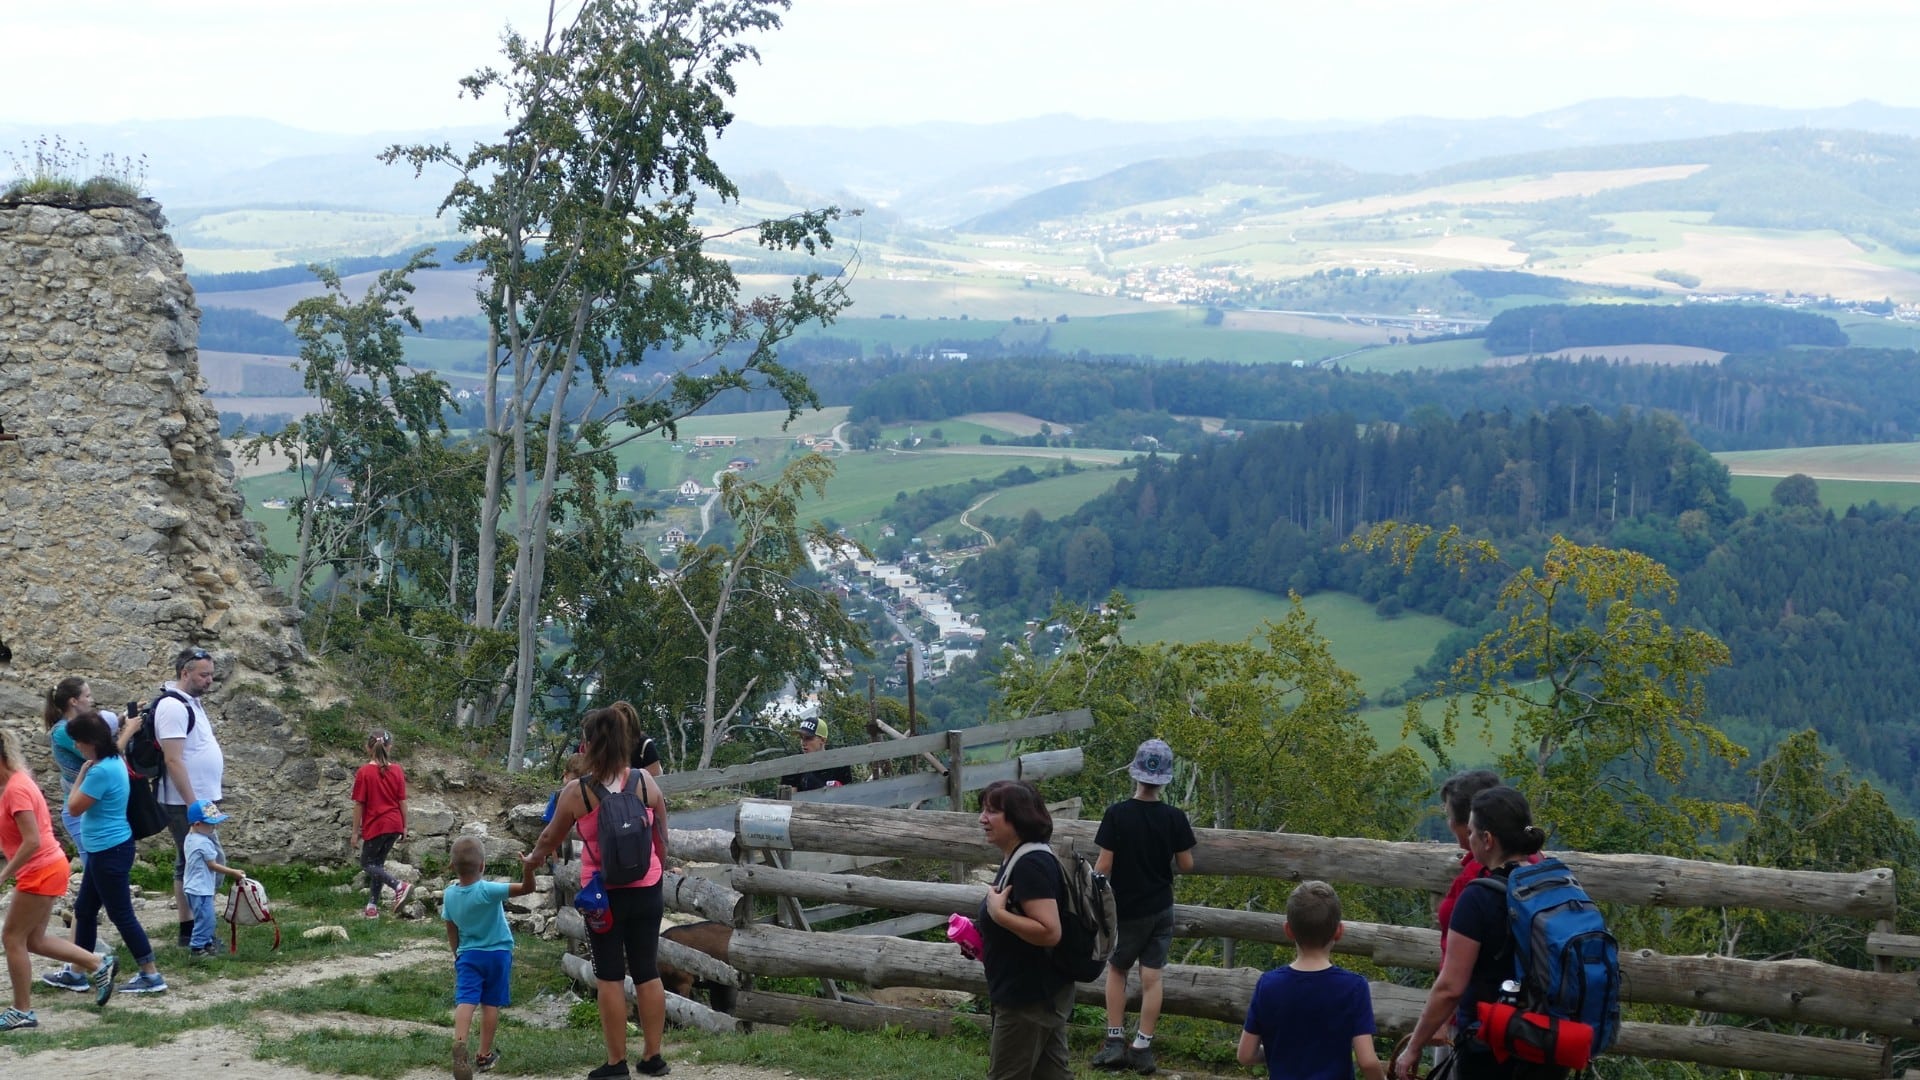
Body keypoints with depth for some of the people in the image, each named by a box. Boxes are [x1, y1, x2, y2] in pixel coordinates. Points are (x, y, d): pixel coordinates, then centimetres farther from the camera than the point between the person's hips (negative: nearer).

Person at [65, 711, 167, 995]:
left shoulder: (101, 771, -24)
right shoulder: (114, 762, 8)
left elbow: (74, 808, -14)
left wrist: (82, 772, -7)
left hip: (109, 852, -11)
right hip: (106, 850, 11)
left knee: (121, 915, -4)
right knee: (84, 909, 19)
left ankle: (152, 976, -1)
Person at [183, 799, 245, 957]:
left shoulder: (190, 838, 9)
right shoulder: (204, 843, -21)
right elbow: (213, 865, -16)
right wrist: (233, 873, -8)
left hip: (192, 887, 10)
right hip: (201, 889, -10)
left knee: (206, 919, 19)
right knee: (205, 919, -4)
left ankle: (207, 943, 26)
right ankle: (197, 948, -2)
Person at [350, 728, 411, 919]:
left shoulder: (364, 773, -11)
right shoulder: (397, 771, 0)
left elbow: (359, 805, -9)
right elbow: (402, 801, 3)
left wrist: (355, 831, -2)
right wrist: (404, 826, 14)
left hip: (375, 826, -5)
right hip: (394, 825, 5)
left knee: (367, 863, 7)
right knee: (377, 863, 15)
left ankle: (399, 886, -14)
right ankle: (372, 906, 15)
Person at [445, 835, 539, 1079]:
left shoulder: (450, 894, -5)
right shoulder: (488, 891, -21)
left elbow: (451, 931, 7)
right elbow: (526, 888, -30)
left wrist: (457, 954, 21)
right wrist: (528, 870, -47)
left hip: (468, 954, 2)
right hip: (498, 952, -2)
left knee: (465, 1001, -9)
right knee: (491, 1004, 10)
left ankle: (460, 1043, -34)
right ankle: (485, 1055, 16)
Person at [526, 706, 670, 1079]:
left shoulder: (576, 792, -11)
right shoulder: (645, 781, -4)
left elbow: (551, 837, 6)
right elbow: (661, 834, 8)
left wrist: (533, 859, 26)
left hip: (604, 894, -3)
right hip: (647, 889, 3)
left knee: (609, 976, 5)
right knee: (647, 971, 11)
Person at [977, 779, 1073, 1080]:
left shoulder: (1030, 865, -22)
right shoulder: (1018, 860, 11)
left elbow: (1049, 932, -28)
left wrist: (997, 913, -25)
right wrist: (983, 943, 10)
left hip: (1029, 997, -11)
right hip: (1043, 993, 11)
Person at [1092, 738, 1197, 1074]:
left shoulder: (1116, 814, -15)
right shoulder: (1175, 817, -9)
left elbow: (1104, 865, -13)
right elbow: (1186, 865, -3)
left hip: (1125, 909, -1)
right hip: (1161, 908, 1)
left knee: (1116, 970, 16)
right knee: (1152, 976, 6)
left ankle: (1115, 1042, 11)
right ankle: (1142, 1048, 7)